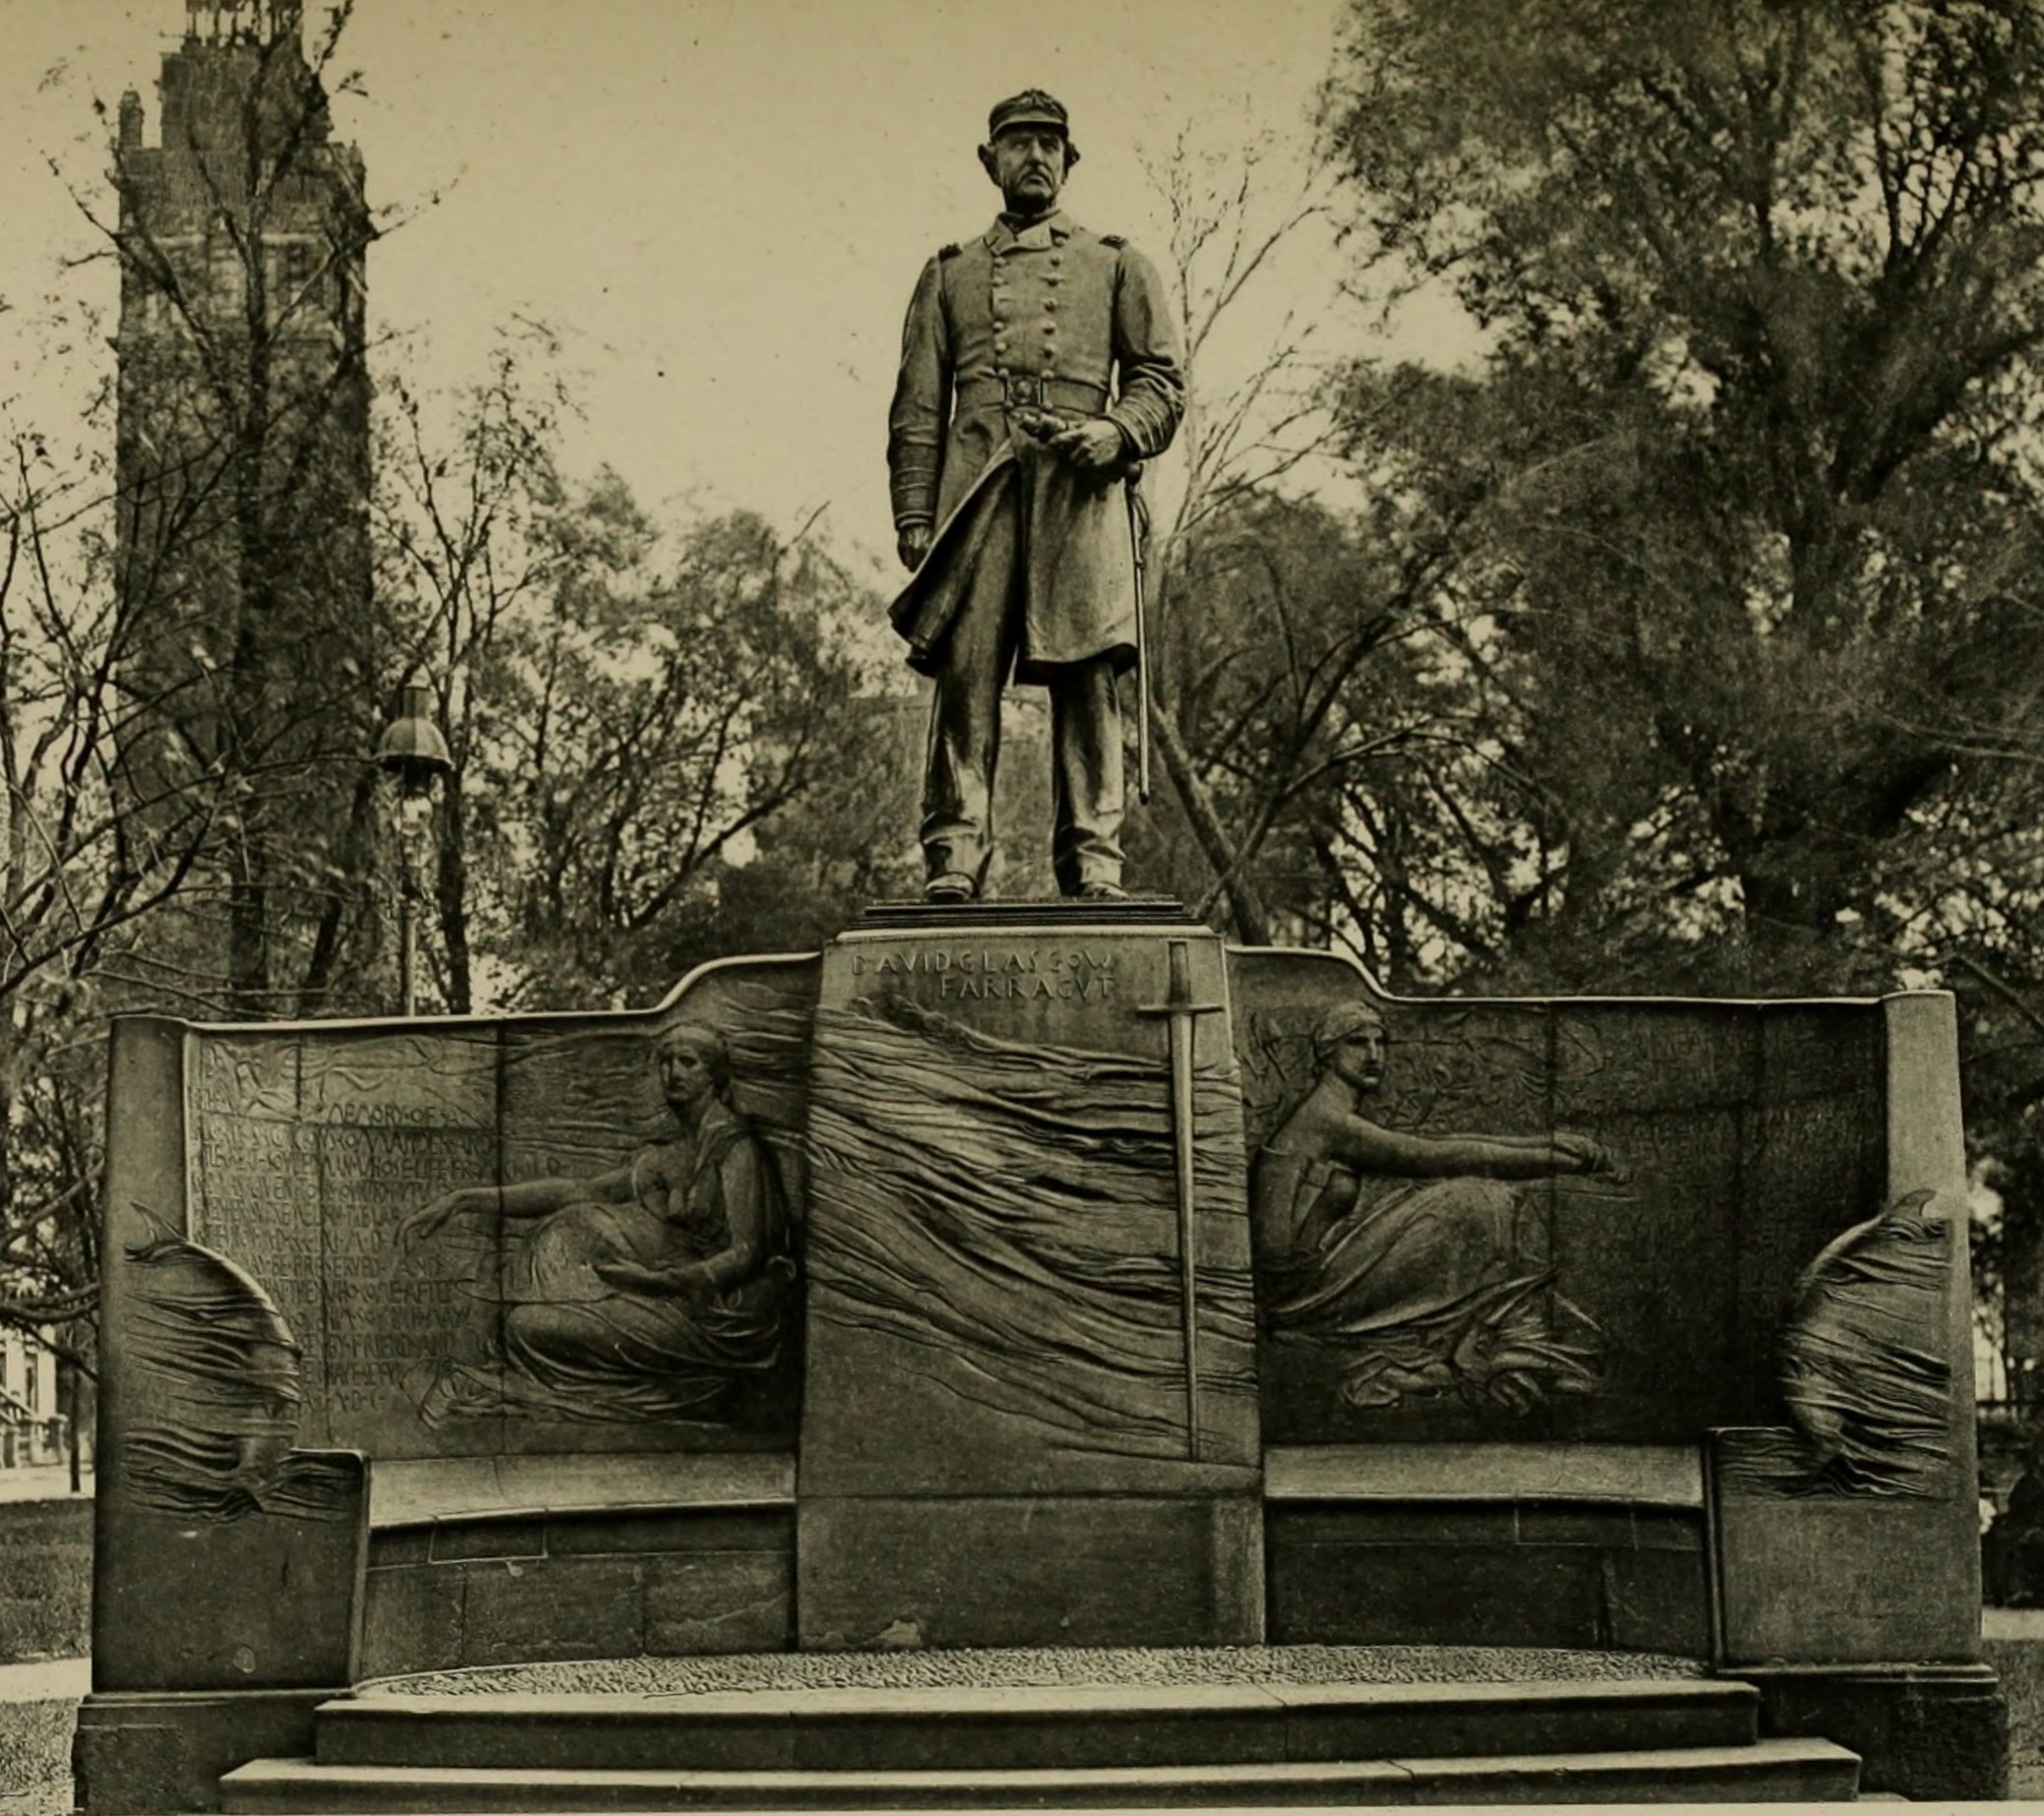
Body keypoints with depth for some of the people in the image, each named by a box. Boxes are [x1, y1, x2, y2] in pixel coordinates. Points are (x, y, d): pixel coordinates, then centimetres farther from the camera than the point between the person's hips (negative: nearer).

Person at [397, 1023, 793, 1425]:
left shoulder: (734, 1146, -5)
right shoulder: (666, 1157, 19)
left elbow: (747, 1253, -14)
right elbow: (577, 1192, 10)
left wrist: (664, 1280, -27)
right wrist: (466, 1200, 1)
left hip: (716, 1313, -8)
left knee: (534, 1326, -20)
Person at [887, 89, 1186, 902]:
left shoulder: (1116, 264, 21)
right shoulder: (949, 273, 22)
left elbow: (1163, 377, 13)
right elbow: (917, 408, 15)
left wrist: (1115, 433, -9)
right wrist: (913, 516, 3)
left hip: (1082, 490, 0)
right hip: (977, 490, 1)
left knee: (1086, 675, -8)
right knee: (965, 670, -11)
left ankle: (1093, 859, -10)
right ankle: (953, 858, -14)